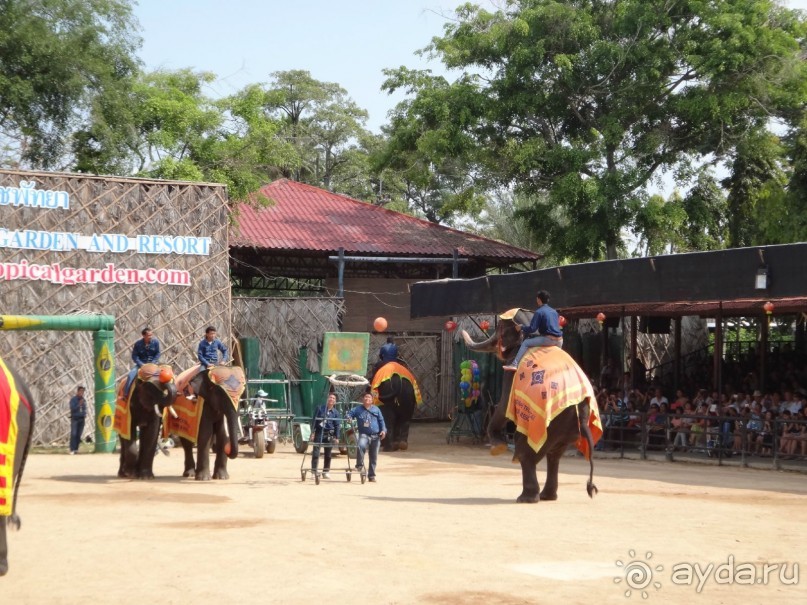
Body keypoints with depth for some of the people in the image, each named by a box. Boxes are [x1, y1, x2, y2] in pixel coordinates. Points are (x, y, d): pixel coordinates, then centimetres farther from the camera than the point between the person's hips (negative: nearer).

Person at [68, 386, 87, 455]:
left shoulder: (83, 400, 13)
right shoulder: (73, 399, -2)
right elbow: (72, 408, -9)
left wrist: (85, 414, 6)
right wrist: (79, 404, -18)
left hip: (81, 419, 5)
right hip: (75, 418, -5)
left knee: (79, 435, 2)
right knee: (73, 434, -12)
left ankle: (76, 449, 6)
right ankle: (72, 450, -14)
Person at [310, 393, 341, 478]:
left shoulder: (335, 412, 4)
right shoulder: (320, 408, 1)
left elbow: (337, 425, 4)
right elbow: (314, 420, 3)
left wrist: (337, 437, -2)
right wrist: (312, 432, -4)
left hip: (329, 435, 2)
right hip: (319, 433, -2)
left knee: (328, 454, 6)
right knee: (316, 452, -8)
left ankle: (325, 472, 15)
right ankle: (314, 471, -6)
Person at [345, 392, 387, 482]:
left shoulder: (376, 409, 13)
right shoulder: (358, 409, 7)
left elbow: (381, 420, 14)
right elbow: (348, 414, 4)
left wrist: (383, 430, -1)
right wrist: (348, 417, -20)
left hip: (376, 436, 3)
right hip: (364, 434, -3)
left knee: (374, 457, 6)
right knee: (360, 446, -35)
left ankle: (371, 475, 16)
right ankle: (360, 465, -16)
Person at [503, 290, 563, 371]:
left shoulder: (539, 312, -3)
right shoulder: (554, 311, 20)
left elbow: (532, 329, -7)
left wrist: (521, 327, 11)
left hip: (549, 339, -7)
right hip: (559, 341, 7)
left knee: (526, 343, -2)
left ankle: (515, 364, -14)